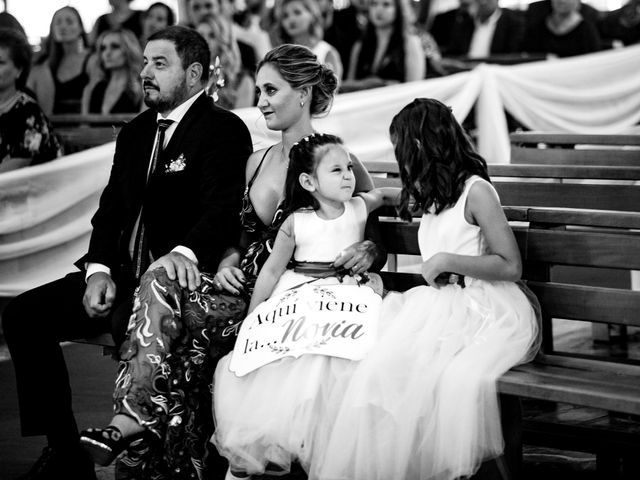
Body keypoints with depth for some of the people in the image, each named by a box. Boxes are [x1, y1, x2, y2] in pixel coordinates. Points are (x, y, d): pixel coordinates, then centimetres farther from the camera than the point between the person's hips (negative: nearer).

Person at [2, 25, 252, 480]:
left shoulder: (224, 130, -6)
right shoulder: (135, 133, 19)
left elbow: (223, 208, -19)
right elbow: (111, 209, 16)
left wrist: (184, 253, -40)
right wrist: (98, 269, -4)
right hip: (123, 275, 8)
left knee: (134, 322, -38)